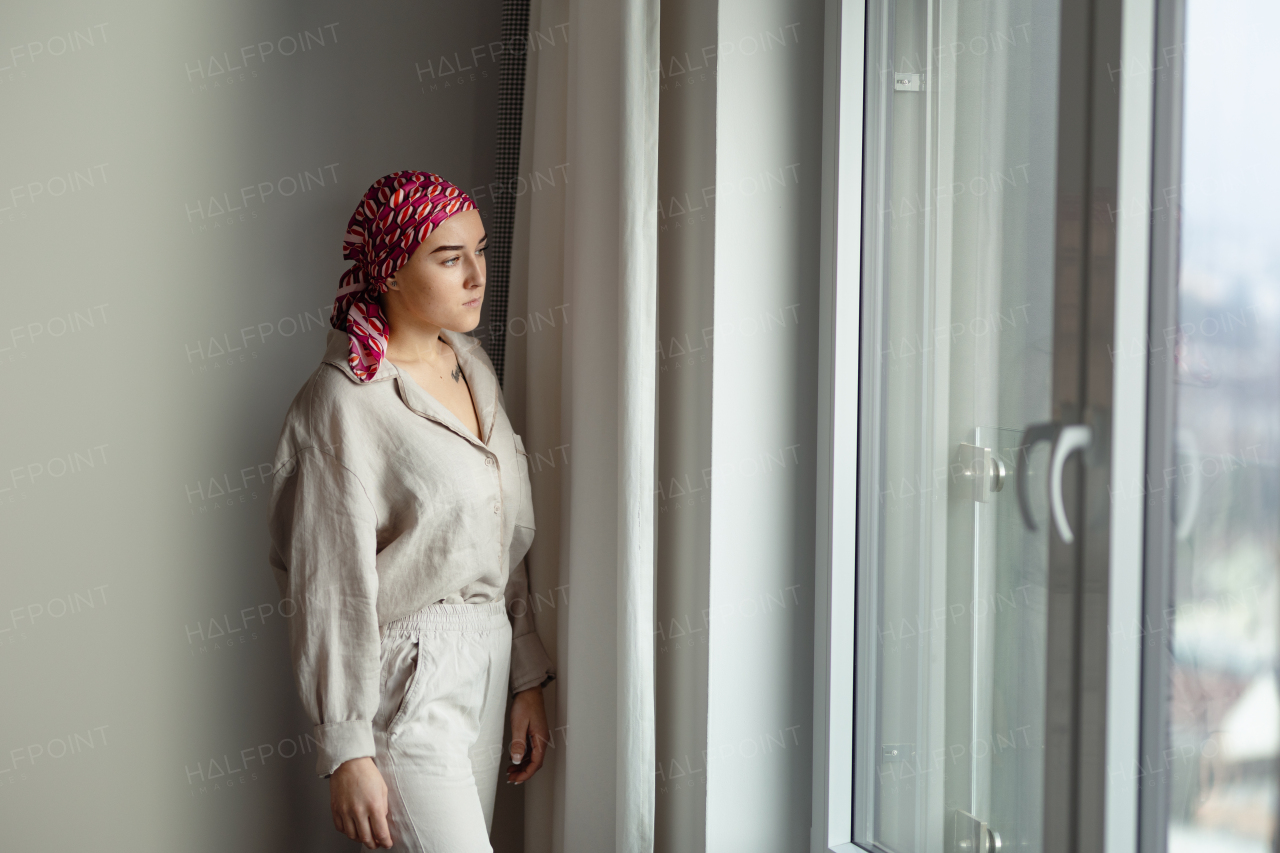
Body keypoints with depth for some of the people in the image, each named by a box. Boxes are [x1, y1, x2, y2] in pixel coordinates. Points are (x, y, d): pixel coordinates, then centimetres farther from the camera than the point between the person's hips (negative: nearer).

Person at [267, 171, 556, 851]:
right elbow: (331, 588, -15)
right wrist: (346, 749, -15)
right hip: (406, 682, -7)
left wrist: (527, 678, 13)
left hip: (485, 663, 7)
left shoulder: (472, 367, 9)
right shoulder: (344, 401, -15)